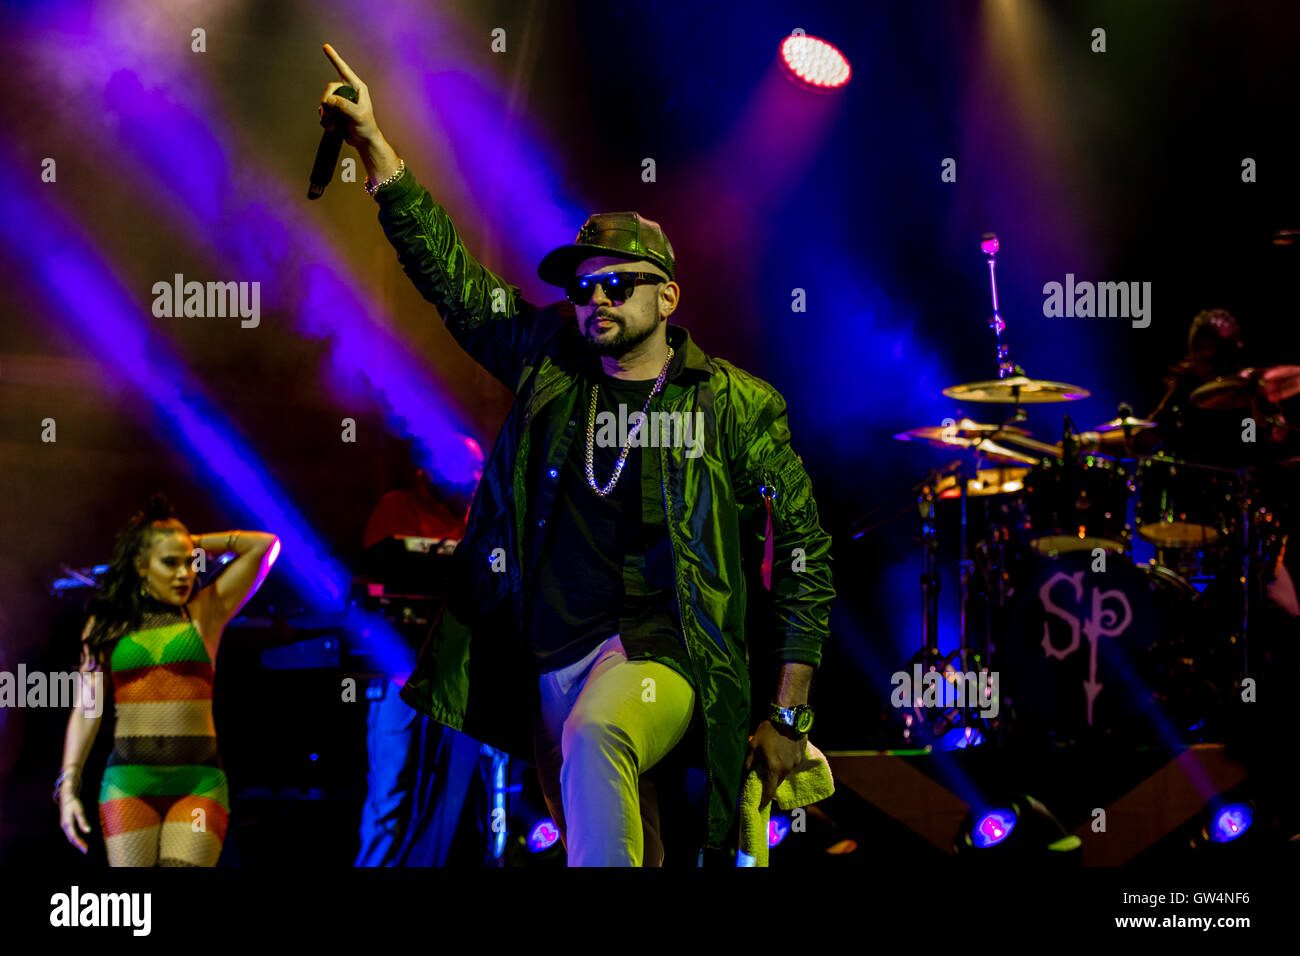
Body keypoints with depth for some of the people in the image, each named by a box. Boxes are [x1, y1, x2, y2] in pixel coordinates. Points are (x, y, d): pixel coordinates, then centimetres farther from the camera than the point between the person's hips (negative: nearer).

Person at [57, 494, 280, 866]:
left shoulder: (205, 613, 9)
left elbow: (265, 545, 7)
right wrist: (68, 786, 2)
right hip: (128, 780, 1)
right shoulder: (106, 624, 11)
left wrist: (196, 543, 13)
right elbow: (86, 709, 9)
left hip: (199, 780, -1)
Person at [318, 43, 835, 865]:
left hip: (660, 651, -5)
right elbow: (449, 275, 12)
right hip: (549, 666, 5)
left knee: (590, 736, -36)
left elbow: (803, 555, 1)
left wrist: (786, 715, -3)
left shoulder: (733, 405, 0)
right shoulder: (549, 366, 10)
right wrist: (373, 143, 5)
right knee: (611, 843, 10)